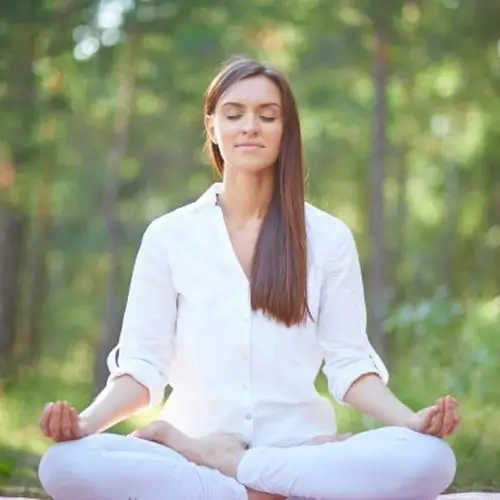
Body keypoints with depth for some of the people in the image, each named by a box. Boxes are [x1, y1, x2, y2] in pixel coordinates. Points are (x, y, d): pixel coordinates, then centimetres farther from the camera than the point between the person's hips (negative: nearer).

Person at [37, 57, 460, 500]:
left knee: (429, 459, -31)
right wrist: (87, 421, -16)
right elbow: (142, 366, 4)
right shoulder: (167, 235, 8)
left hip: (299, 449, 1)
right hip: (192, 454, -1)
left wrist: (410, 420, -15)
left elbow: (348, 363, 5)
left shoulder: (328, 237, 9)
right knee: (65, 464, -32)